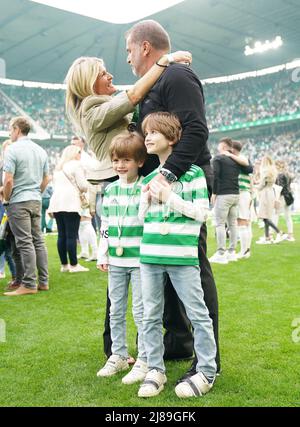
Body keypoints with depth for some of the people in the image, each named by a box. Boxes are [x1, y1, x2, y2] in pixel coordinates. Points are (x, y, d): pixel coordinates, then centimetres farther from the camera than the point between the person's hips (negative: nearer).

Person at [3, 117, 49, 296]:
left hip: (19, 202, -7)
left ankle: (29, 284, -2)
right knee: (38, 240, 10)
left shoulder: (13, 150, -11)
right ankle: (43, 281, 15)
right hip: (36, 201, 7)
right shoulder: (41, 150, 11)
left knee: (25, 243, -5)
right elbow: (46, 178, 15)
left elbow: (8, 180, -17)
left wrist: (7, 199, -2)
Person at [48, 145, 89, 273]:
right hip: (71, 203, -7)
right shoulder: (76, 165, 0)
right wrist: (83, 190, 15)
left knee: (61, 235, 6)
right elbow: (83, 186, -7)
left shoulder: (58, 167, 22)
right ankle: (74, 265, -4)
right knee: (71, 235, -6)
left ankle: (64, 265, 10)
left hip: (57, 203, 7)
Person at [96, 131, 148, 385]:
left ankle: (144, 361, 15)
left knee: (141, 312, 2)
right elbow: (105, 226, 13)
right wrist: (102, 255, 10)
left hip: (140, 260, -5)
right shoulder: (110, 190, 8)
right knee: (116, 311, 14)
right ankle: (118, 356, 29)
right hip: (115, 261, 6)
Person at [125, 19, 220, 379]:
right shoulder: (157, 84, 22)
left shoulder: (177, 76, -9)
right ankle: (177, 342, 27)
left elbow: (196, 130, -23)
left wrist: (168, 173, -32)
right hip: (165, 185, 10)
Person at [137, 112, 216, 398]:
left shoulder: (192, 173, -2)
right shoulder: (149, 178, 15)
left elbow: (202, 212, -7)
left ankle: (206, 372, 16)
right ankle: (155, 370, 24)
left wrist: (170, 197, -11)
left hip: (182, 256, -5)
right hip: (150, 256, 6)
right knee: (151, 316, 10)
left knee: (198, 315, 3)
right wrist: (146, 199, 0)